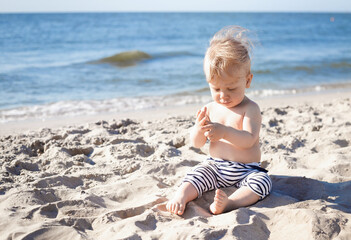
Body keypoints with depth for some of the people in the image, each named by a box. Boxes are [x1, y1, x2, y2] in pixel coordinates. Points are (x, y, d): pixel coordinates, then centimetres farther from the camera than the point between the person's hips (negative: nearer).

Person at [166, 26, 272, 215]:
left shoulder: (250, 109, -8)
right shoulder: (210, 109, 5)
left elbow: (248, 140, -24)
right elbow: (197, 143, 3)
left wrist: (224, 132, -43)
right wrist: (200, 128, -22)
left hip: (247, 170, -4)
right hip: (215, 166, 4)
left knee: (262, 182, -29)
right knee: (196, 175, -18)